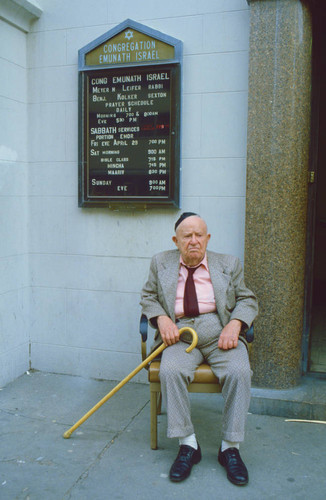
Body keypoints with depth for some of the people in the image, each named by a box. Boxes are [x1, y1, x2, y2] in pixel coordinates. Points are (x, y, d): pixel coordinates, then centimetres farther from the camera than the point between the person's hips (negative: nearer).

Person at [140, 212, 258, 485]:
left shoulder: (229, 264, 13)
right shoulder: (161, 263, 14)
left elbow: (247, 300, 12)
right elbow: (148, 297, 16)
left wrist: (234, 324, -8)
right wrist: (162, 318, -5)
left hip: (220, 333, 0)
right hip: (180, 334, 0)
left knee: (239, 371, -28)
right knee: (170, 371, -30)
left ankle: (230, 447, -13)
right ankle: (188, 444, -16)